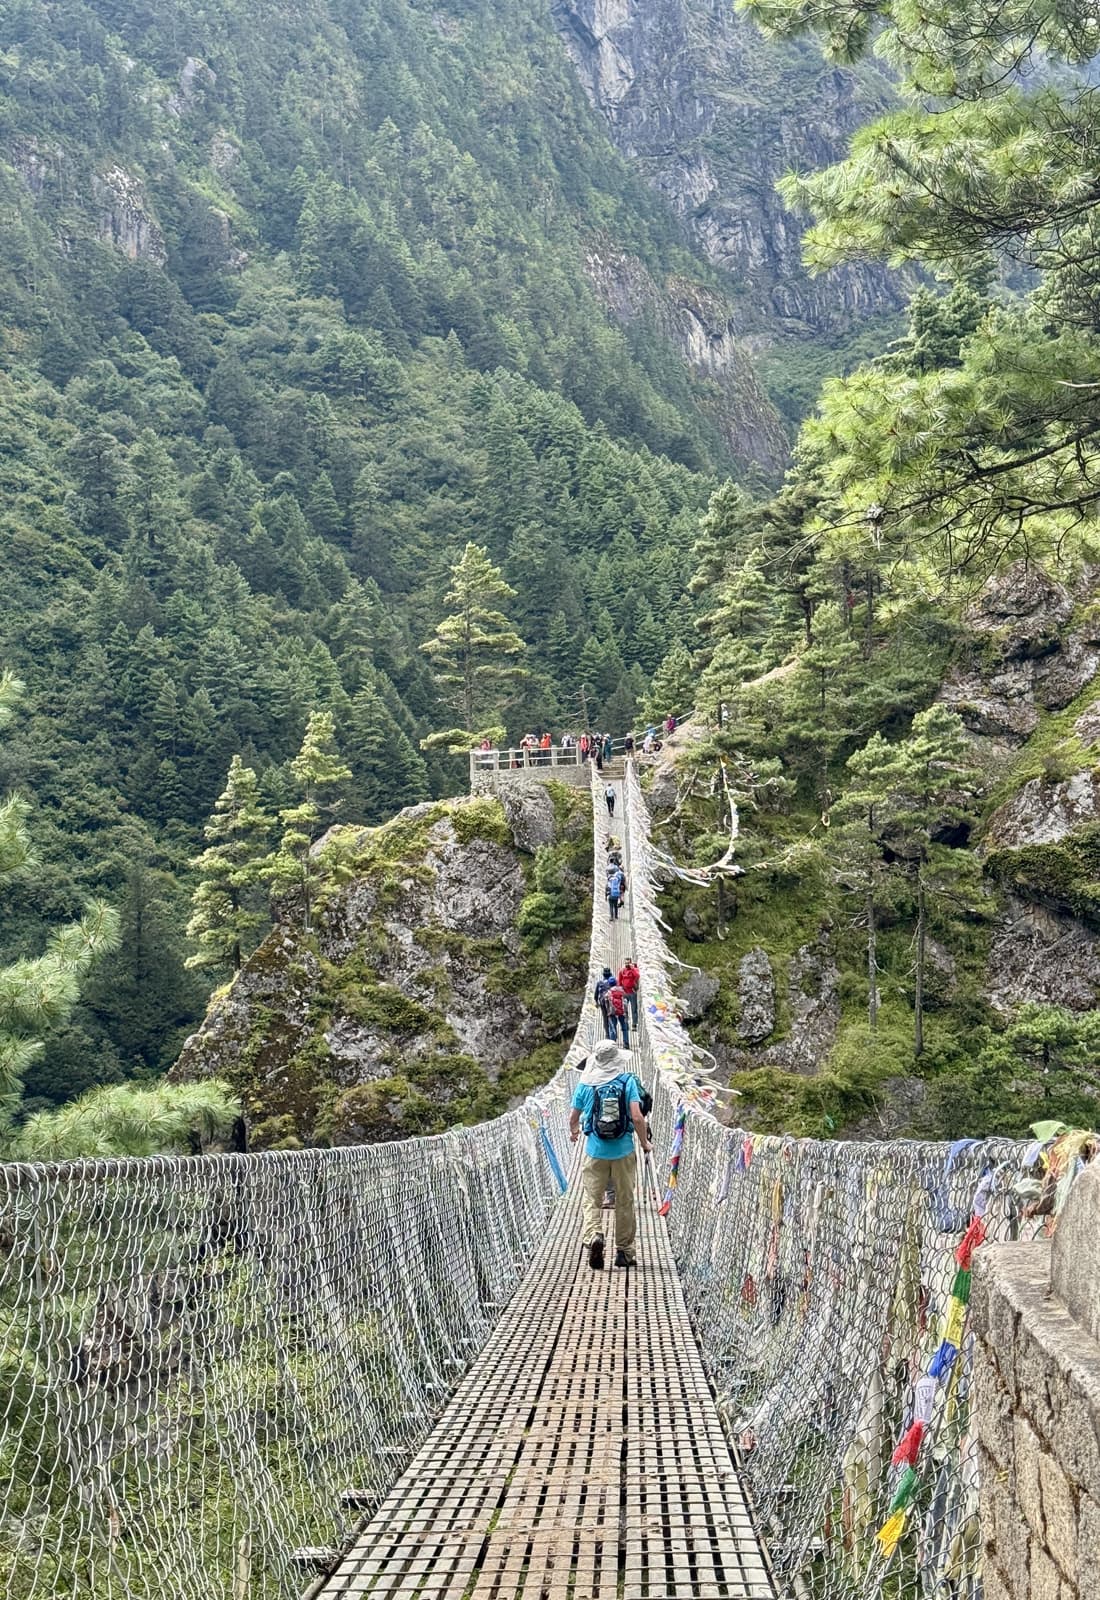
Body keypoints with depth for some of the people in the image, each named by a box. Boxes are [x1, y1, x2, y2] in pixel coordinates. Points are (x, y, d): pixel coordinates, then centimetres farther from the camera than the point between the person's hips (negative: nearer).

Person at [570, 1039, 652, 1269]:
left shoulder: (585, 1084, 0)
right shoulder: (627, 1081, -5)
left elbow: (573, 1117, 9)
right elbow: (637, 1117, -12)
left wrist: (574, 1132, 32)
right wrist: (645, 1143, 3)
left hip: (595, 1151, 0)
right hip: (623, 1151, 0)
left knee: (592, 1200, 5)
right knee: (624, 1202, 11)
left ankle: (593, 1236, -21)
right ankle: (624, 1252, 17)